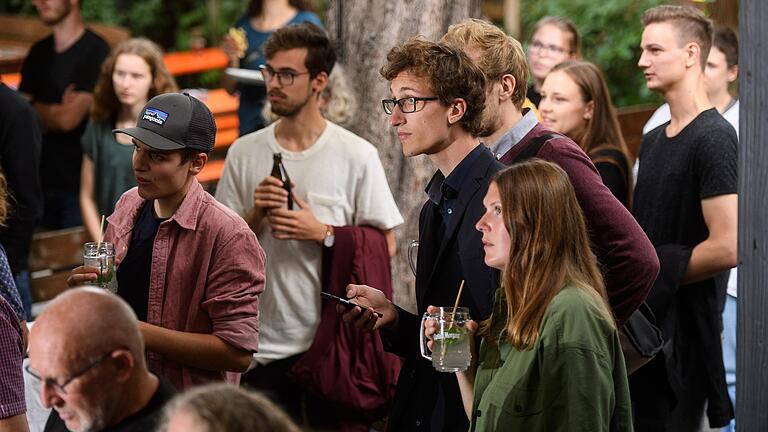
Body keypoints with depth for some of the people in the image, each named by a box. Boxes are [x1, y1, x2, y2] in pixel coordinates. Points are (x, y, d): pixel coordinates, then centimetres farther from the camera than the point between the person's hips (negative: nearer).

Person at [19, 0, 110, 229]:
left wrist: (35, 109, 4)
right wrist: (54, 113, -11)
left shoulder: (95, 50, -10)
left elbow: (68, 119, -14)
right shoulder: (39, 52, 12)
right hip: (41, 179, 6)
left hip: (77, 183, -6)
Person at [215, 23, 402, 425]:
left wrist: (321, 233, -13)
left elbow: (385, 247, -2)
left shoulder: (356, 155, -4)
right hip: (266, 342, 2)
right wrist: (255, 216, -10)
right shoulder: (244, 153, 5)